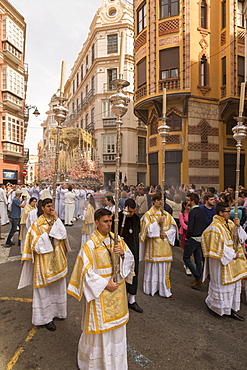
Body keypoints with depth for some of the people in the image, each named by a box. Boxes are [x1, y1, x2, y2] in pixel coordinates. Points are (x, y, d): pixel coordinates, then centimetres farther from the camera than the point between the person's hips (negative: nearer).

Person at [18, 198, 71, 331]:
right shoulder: (37, 224, -9)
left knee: (58, 287, 17)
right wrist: (47, 232, -20)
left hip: (57, 260, 5)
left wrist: (56, 218, -15)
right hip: (44, 261, -4)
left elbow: (63, 234, -13)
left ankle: (56, 310, 38)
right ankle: (46, 318, 23)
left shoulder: (56, 221, 3)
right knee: (45, 289, 7)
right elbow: (36, 244, -12)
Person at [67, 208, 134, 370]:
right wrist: (104, 284, -18)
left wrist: (122, 253, -22)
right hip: (100, 291, -5)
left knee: (116, 323, 21)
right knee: (99, 325, 11)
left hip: (118, 289, 5)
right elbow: (86, 271, -16)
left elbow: (130, 258, -1)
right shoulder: (90, 245, -17)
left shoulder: (117, 239, -2)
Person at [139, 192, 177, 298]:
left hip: (165, 246, 3)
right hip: (153, 246, -3)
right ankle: (150, 288, 22)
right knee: (152, 267, 5)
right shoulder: (148, 215, -3)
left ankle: (165, 290, 17)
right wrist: (157, 222, -16)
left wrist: (166, 234, -9)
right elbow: (148, 230, -10)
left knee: (164, 268, 7)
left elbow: (173, 228, 7)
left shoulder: (166, 214, 8)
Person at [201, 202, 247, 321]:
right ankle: (213, 305, 27)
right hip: (221, 260, -8)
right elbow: (219, 246, -21)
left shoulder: (230, 224, 5)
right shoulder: (215, 227, -20)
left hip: (233, 261, 8)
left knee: (234, 283, 15)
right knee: (221, 283, 5)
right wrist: (233, 255, -13)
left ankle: (231, 309, 29)